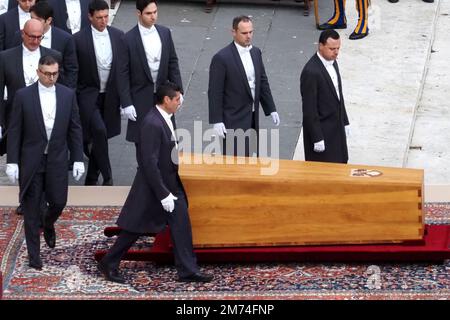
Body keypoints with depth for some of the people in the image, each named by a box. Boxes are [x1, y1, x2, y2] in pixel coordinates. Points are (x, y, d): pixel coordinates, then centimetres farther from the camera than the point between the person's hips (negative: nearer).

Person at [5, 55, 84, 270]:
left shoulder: (68, 95, 1)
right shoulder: (23, 96, -5)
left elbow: (74, 129, 5)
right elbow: (15, 131, -4)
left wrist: (78, 159, 1)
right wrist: (12, 162, -7)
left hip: (57, 160, 2)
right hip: (31, 161, -2)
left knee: (58, 202, 1)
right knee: (31, 209, 3)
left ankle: (48, 224, 37)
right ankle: (34, 254, 12)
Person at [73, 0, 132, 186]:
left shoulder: (118, 37, -1)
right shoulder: (79, 39, -11)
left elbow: (123, 69, 1)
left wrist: (126, 99, -5)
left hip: (110, 96, 3)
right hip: (89, 94, -3)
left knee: (98, 138, 10)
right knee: (99, 131, -22)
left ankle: (91, 181, 25)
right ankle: (107, 178, -13)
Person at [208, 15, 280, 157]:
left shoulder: (255, 52, 7)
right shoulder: (222, 58, -15)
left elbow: (263, 82, 15)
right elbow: (214, 92, -13)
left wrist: (271, 109, 13)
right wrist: (217, 121, -16)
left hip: (252, 118, 7)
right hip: (234, 120, -7)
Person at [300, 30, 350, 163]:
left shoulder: (332, 62, 4)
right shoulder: (311, 72, -23)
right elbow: (309, 109, -21)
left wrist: (345, 122, 17)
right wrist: (317, 139, -19)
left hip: (336, 128, 8)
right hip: (322, 131, -8)